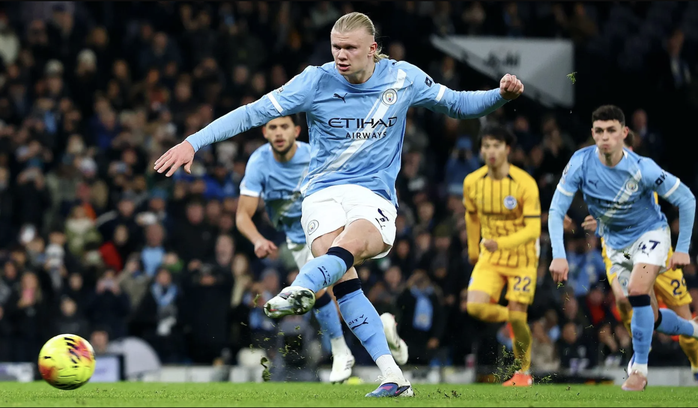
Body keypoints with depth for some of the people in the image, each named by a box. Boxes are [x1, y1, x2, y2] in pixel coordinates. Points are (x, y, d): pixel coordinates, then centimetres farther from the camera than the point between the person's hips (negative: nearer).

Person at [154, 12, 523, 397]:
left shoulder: (403, 78, 4)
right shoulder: (316, 81, -1)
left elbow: (456, 104, 19)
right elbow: (254, 112, -3)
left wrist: (501, 96, 1)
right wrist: (192, 142, -9)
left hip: (375, 198, 0)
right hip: (323, 193, 0)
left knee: (351, 243, -35)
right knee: (343, 277, -25)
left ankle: (300, 289, -65)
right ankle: (391, 375, -27)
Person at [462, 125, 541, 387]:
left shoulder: (525, 184, -19)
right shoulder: (472, 182, -5)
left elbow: (533, 229, -22)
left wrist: (501, 243, -36)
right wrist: (473, 250, 24)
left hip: (522, 256, -4)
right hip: (490, 257, 4)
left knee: (517, 318, -7)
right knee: (475, 306, -17)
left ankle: (524, 371, 16)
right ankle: (509, 317, 17)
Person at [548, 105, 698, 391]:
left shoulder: (642, 169, -29)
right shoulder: (581, 163, -23)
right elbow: (556, 210, -17)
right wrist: (558, 256, -28)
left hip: (650, 233, -4)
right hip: (615, 242, 4)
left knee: (637, 291, -28)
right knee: (650, 317, 10)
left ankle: (639, 368, -16)